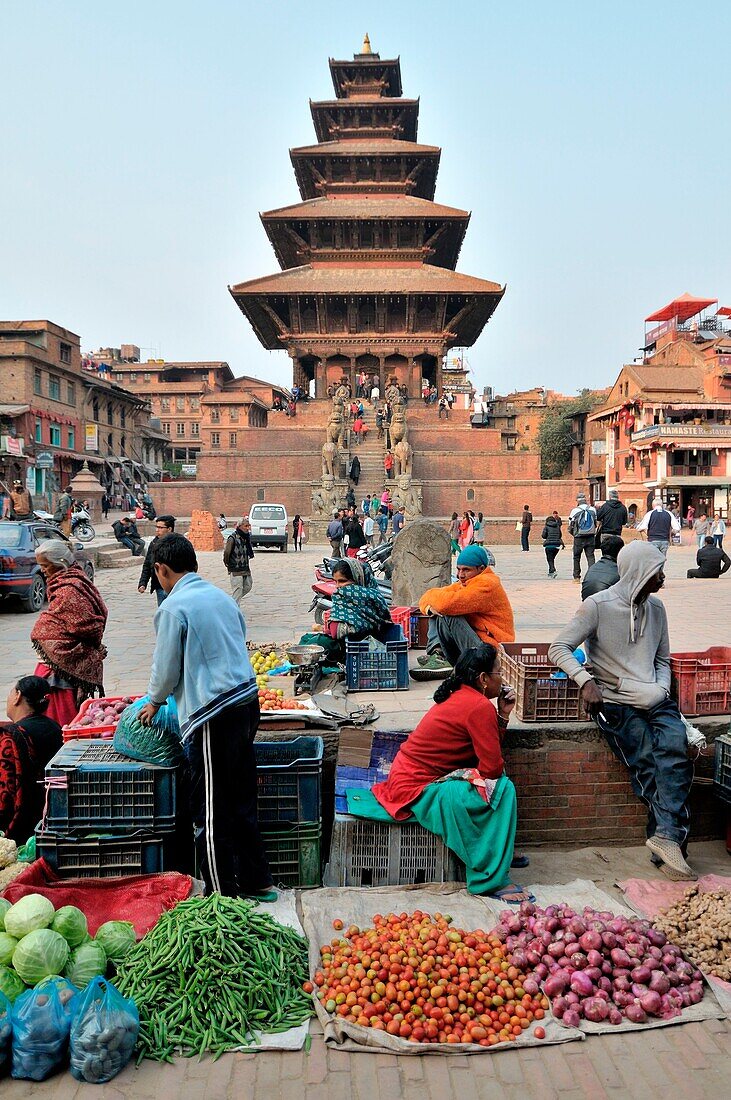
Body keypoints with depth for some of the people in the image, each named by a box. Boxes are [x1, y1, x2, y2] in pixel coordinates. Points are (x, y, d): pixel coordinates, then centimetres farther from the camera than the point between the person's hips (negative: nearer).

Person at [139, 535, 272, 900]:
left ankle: (223, 893, 15)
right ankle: (255, 881, 28)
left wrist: (154, 703, 15)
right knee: (242, 801, 18)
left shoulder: (173, 608, -10)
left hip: (214, 714, -8)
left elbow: (166, 668, -5)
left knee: (211, 811, 5)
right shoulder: (221, 596, 12)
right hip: (247, 701, 8)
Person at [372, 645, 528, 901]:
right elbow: (493, 767, -18)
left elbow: (487, 752, 12)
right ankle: (492, 880, -10)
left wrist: (502, 716, 4)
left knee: (500, 782, 11)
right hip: (417, 790, -10)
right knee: (501, 789, -18)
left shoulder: (461, 697, 10)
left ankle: (501, 852, 17)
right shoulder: (479, 706, -18)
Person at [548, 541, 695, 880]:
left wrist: (661, 690, 4)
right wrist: (586, 680, -21)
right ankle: (670, 840, -13)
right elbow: (559, 648, -7)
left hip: (654, 699, 4)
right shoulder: (598, 606, -5)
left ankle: (666, 836, -27)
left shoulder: (655, 607, 14)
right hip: (614, 701, -4)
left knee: (674, 747, -24)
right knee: (648, 764, -21)